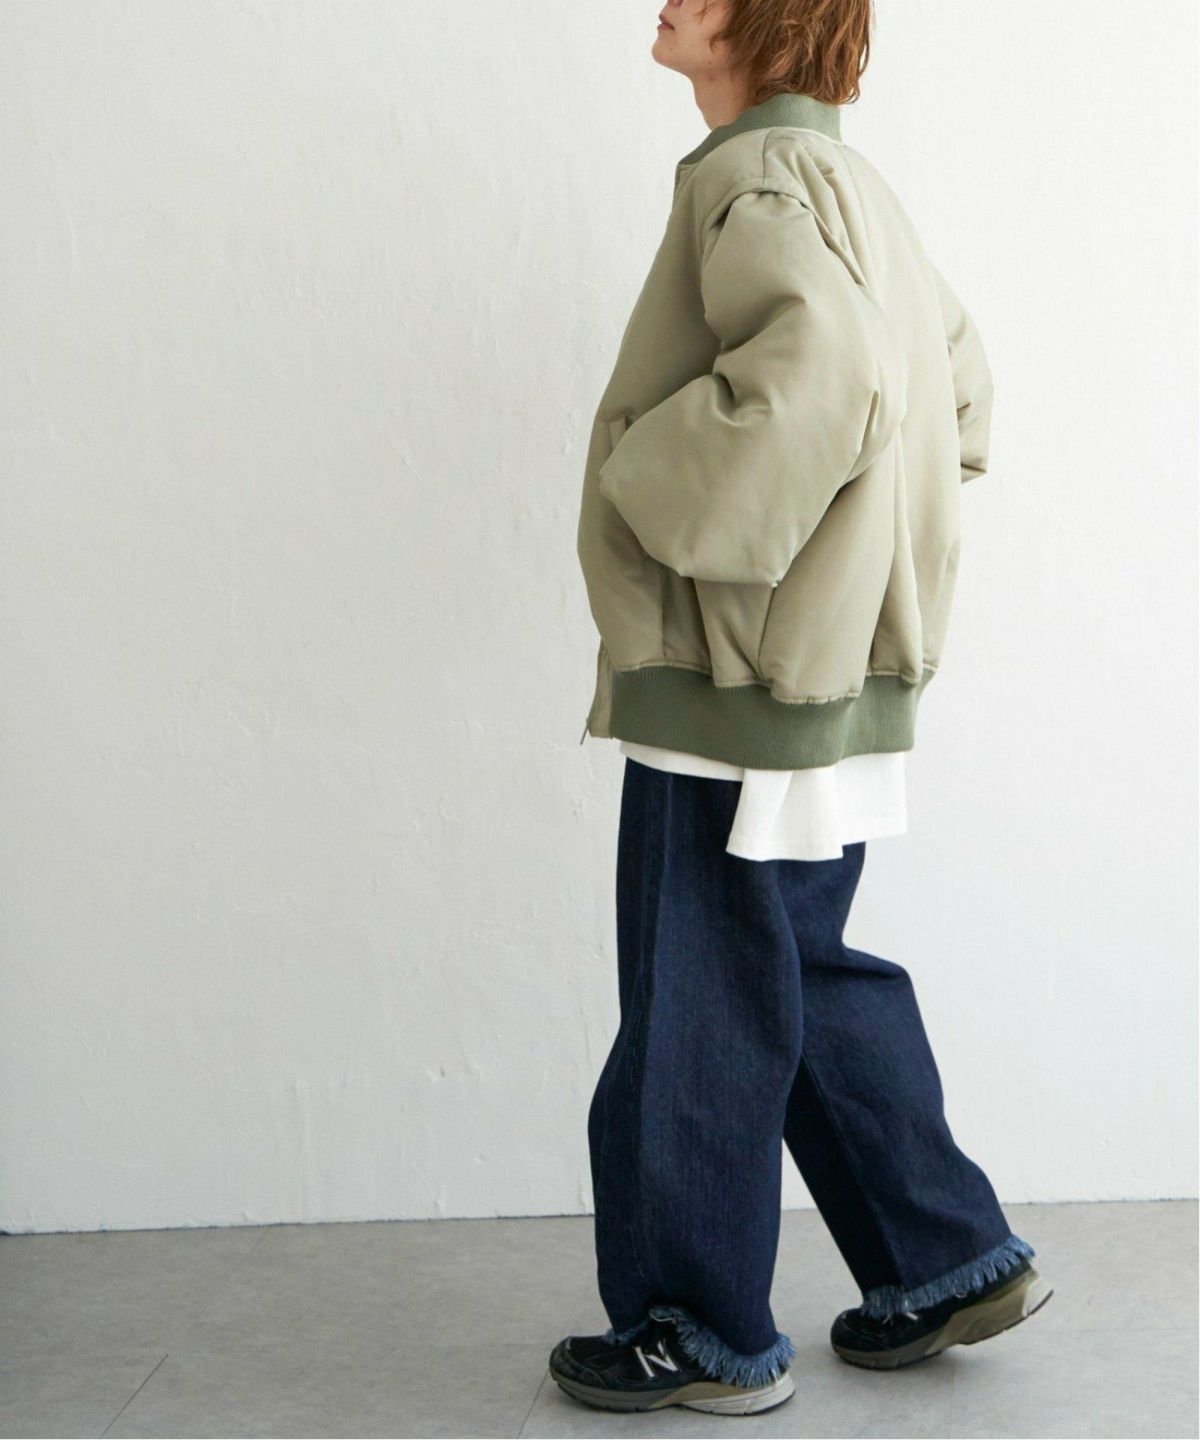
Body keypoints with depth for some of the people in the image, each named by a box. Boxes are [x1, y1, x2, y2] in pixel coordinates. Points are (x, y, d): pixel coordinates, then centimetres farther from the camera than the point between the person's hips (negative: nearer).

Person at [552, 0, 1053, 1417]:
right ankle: (949, 1260, 27)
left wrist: (664, 484, -19)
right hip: (835, 678, 10)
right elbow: (954, 372, 27)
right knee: (808, 976, 20)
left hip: (733, 679, -10)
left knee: (699, 1011, 3)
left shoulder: (759, 180, -15)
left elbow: (815, 371, -33)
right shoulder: (842, 181, 14)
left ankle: (702, 1336, 17)